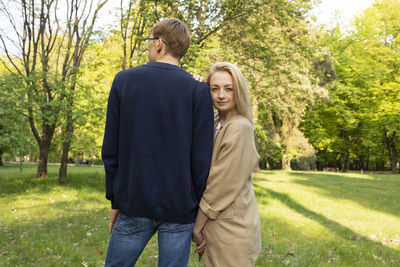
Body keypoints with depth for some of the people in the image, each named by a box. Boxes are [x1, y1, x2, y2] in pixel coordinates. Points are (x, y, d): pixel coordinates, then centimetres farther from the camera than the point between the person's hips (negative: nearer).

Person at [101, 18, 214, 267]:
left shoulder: (124, 80, 0)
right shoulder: (198, 90, -4)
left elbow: (111, 150, 0)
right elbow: (202, 157, -9)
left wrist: (116, 200, 8)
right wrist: (198, 208, 2)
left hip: (134, 204, 1)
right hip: (180, 208, 0)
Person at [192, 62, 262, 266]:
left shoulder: (239, 128, -19)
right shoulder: (214, 122, 7)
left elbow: (221, 186, -19)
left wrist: (197, 227, -11)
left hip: (232, 228, -8)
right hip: (214, 223, 8)